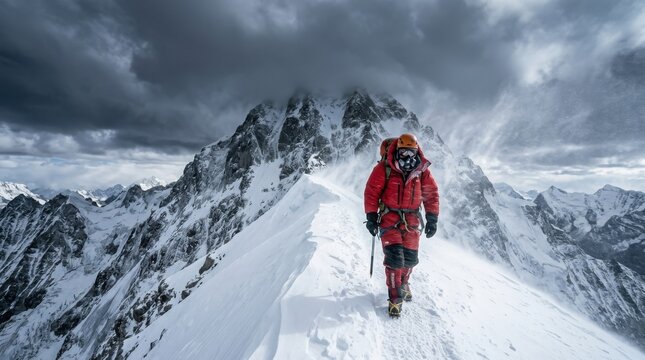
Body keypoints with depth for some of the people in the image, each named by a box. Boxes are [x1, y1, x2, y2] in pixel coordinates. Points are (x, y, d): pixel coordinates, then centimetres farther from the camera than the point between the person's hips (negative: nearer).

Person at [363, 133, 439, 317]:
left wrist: (432, 219, 4)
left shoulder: (422, 170, 1)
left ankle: (403, 282, 41)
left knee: (410, 258, 10)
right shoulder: (384, 168, -9)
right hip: (390, 218, -3)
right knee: (395, 258, -9)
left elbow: (431, 193, 8)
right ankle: (395, 297, 11)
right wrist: (371, 216, -9)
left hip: (412, 220, 4)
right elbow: (372, 191, -7)